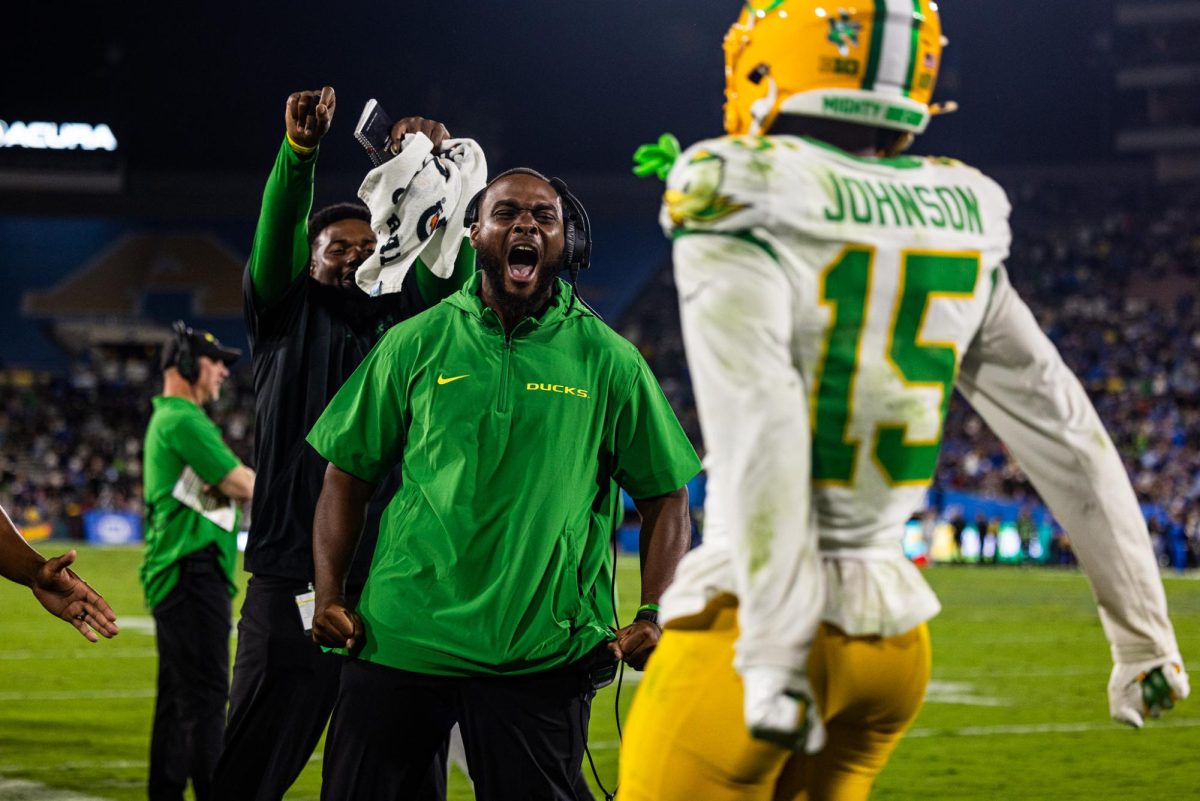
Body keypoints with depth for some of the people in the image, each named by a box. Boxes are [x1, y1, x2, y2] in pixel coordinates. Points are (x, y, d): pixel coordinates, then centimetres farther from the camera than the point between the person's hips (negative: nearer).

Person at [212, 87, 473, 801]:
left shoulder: (404, 321, 16)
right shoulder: (287, 317, 11)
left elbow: (452, 267, 3)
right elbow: (275, 235, -5)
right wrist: (300, 149, -22)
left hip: (392, 580, 2)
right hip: (291, 577, -2)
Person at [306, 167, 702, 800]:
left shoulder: (609, 361, 4)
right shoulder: (415, 343, 6)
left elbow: (666, 495, 8)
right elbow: (349, 475, 11)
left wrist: (653, 618, -4)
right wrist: (330, 597, 0)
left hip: (542, 659, -1)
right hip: (400, 640, 1)